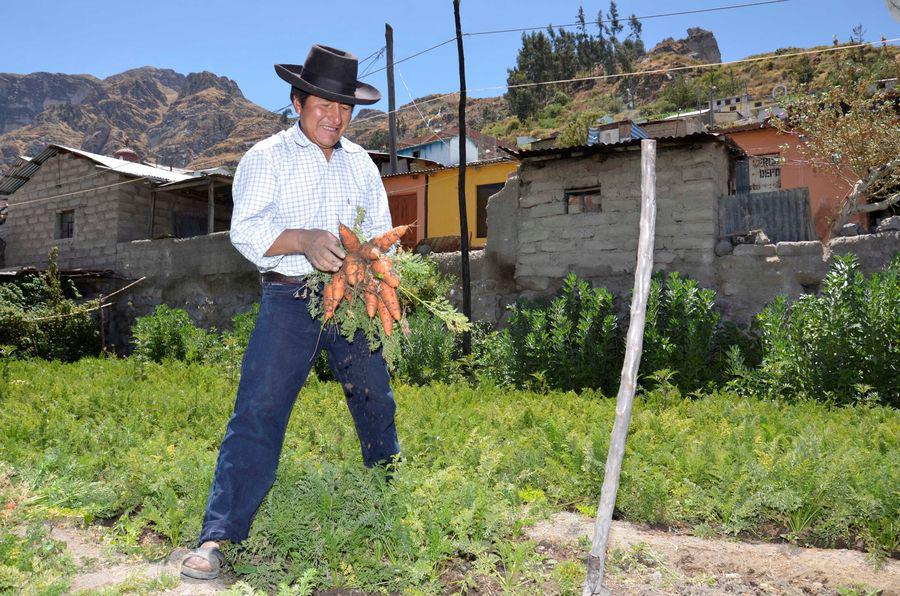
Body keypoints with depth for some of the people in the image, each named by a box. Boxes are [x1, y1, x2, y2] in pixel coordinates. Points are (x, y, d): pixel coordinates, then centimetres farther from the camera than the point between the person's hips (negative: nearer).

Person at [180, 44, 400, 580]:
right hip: (289, 300, -4)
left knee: (377, 406, 12)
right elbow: (246, 230, -9)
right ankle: (219, 537, -3)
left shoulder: (361, 163, 16)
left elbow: (382, 230, 15)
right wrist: (303, 240, -27)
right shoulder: (266, 158, 3)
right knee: (258, 412, -9)